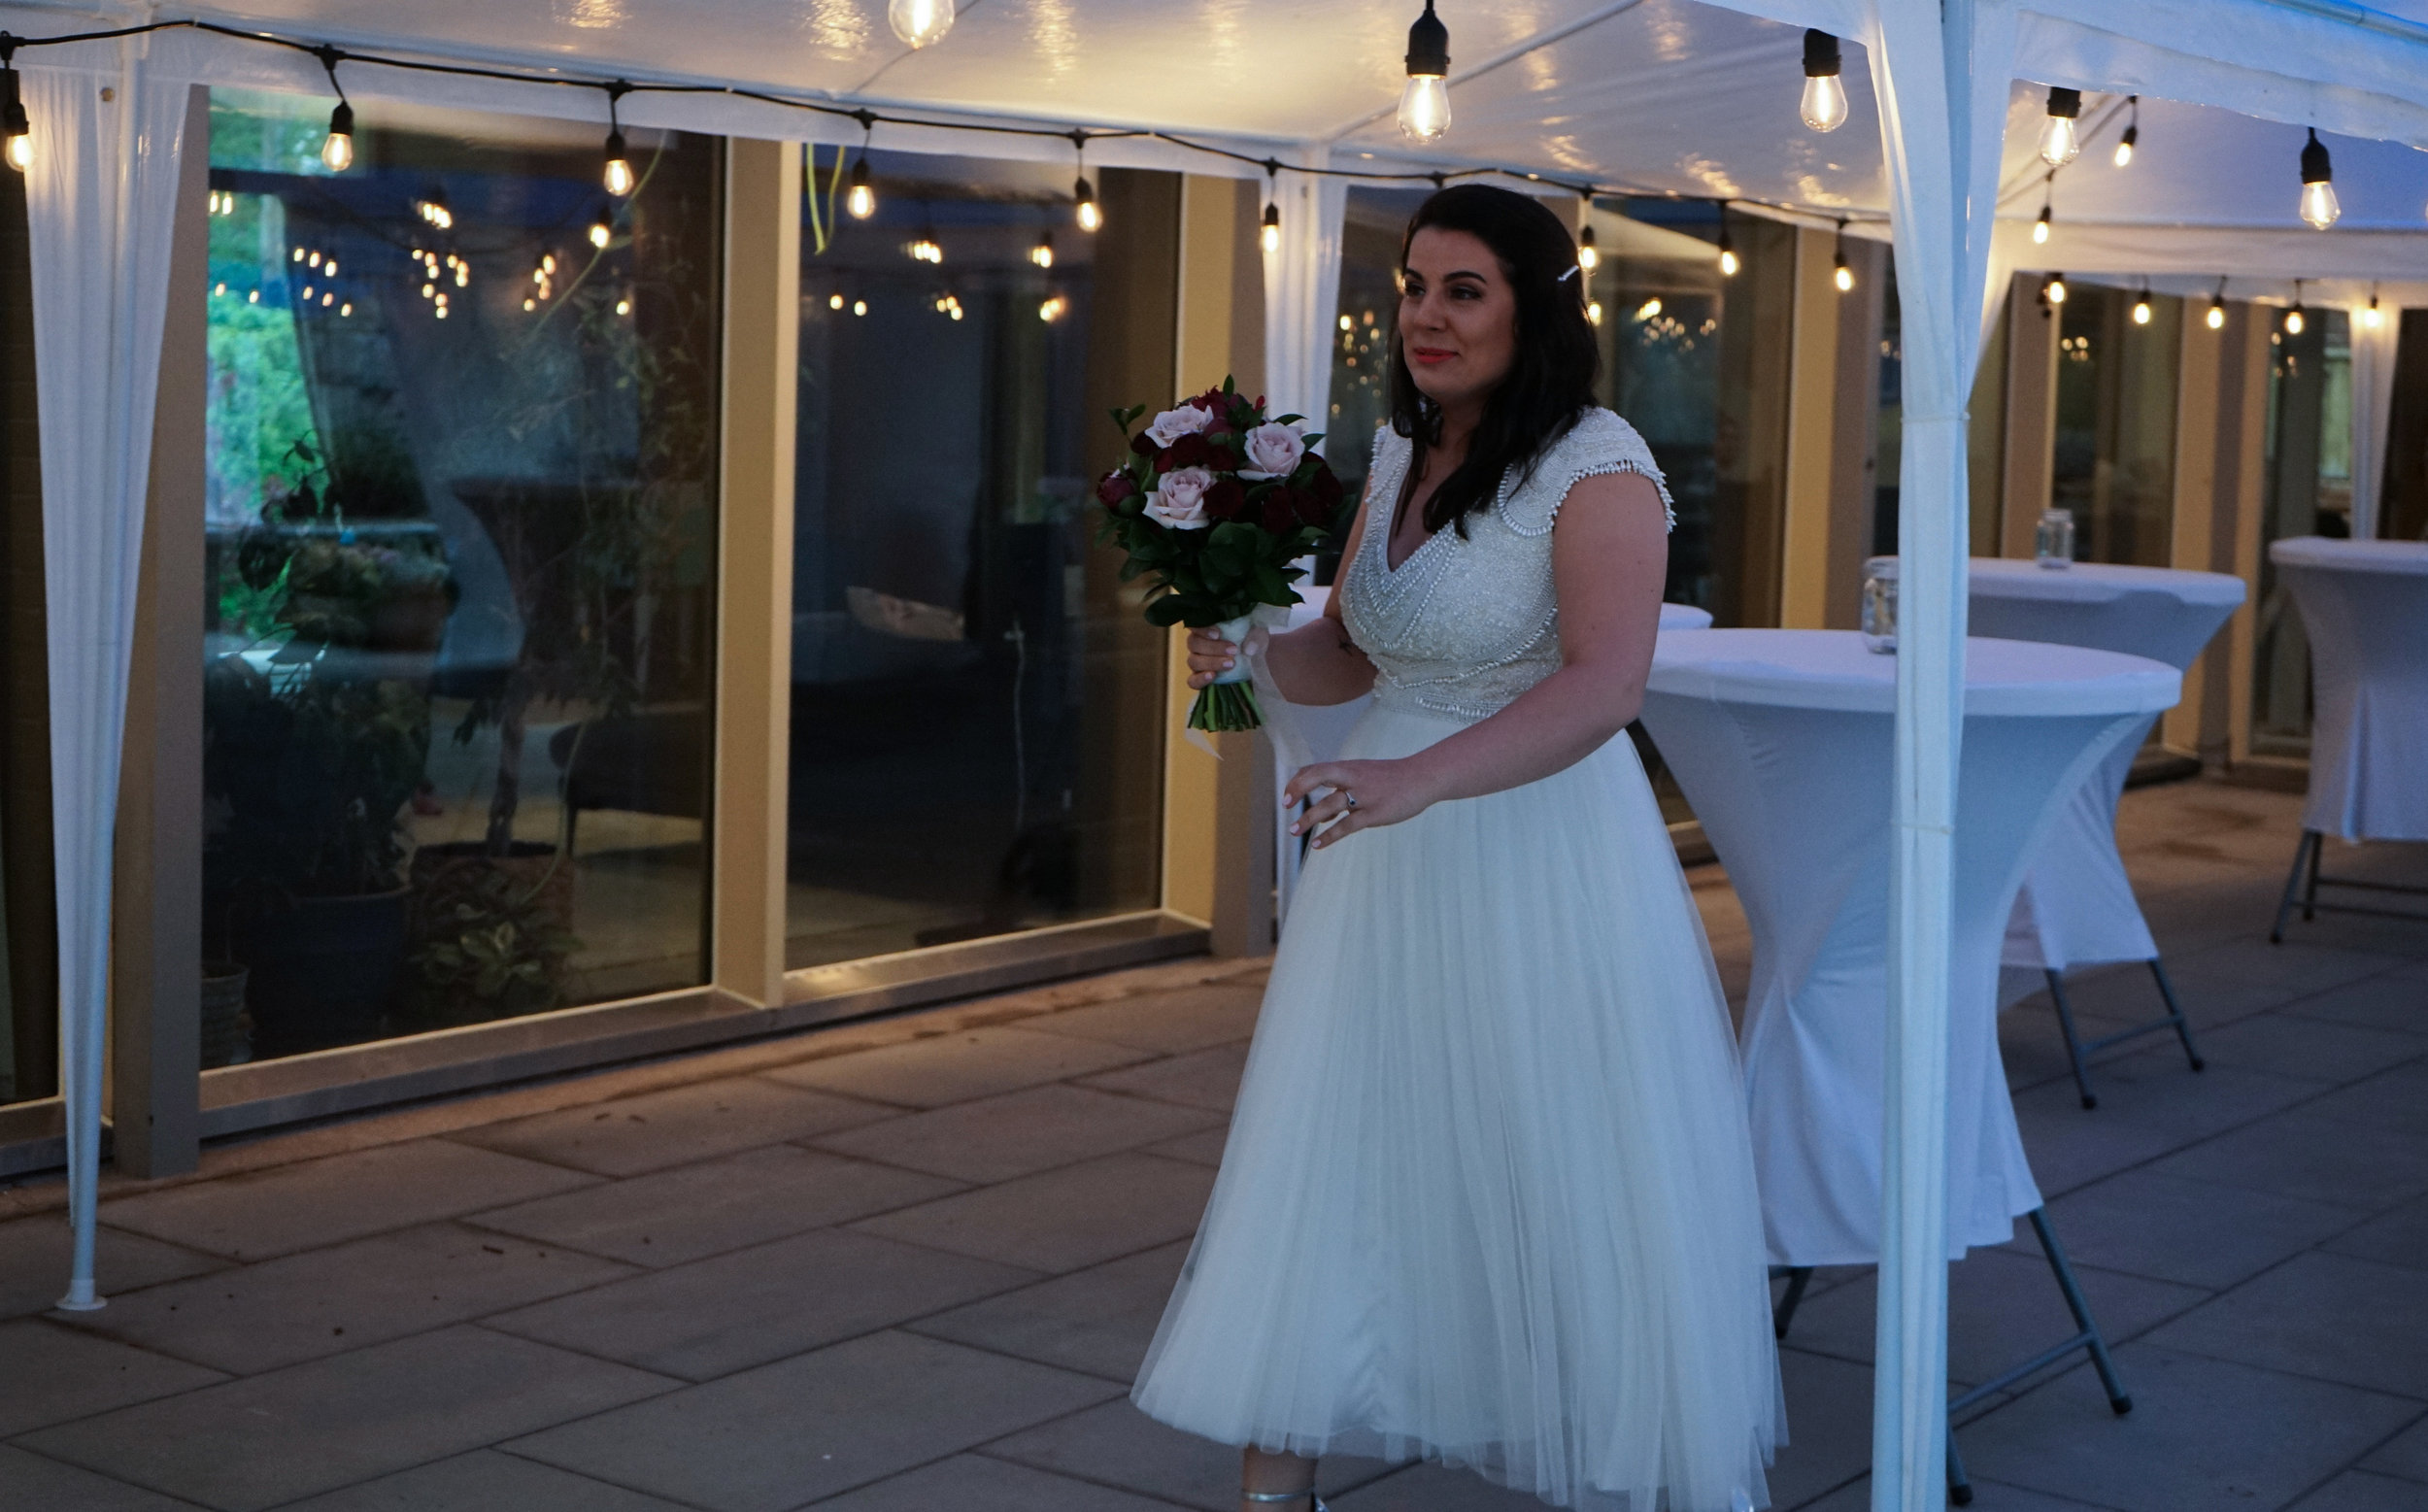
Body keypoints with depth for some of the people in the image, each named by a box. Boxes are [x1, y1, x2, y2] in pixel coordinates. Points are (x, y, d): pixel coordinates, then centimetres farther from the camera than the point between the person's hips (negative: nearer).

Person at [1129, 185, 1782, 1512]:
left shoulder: (1598, 470, -14)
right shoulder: (1398, 454, 9)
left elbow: (1601, 686, -27)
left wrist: (1417, 780, -38)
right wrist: (1247, 655, -5)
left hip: (1543, 846, -7)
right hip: (1390, 852, 7)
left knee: (1570, 1179, 2)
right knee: (1318, 1159, 8)